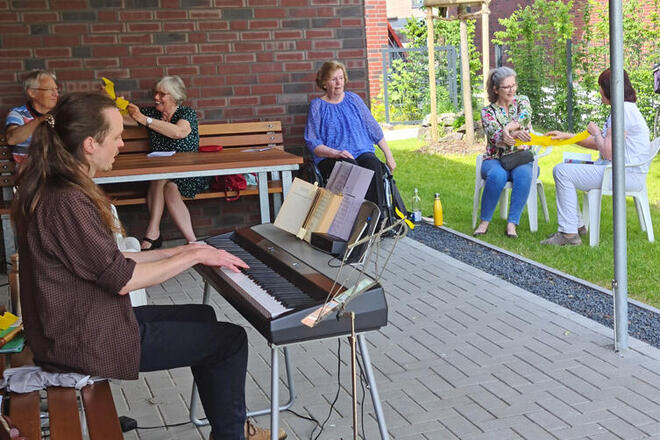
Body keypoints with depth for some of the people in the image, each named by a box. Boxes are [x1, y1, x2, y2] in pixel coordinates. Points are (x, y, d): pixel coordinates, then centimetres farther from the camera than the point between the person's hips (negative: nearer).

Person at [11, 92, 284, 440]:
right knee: (231, 339, -3)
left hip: (76, 323, 11)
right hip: (85, 343, -11)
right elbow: (121, 279, -23)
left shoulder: (56, 188, 6)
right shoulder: (67, 202, -26)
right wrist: (194, 256, -12)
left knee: (202, 316, 22)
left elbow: (105, 261, 10)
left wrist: (179, 252, 8)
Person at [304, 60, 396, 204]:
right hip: (330, 158, -3)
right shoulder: (317, 106, 7)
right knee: (350, 166, -36)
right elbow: (312, 143, 0)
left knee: (374, 165, -31)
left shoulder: (353, 99, 17)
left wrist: (389, 155, 13)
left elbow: (373, 129, 19)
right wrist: (336, 153, -17)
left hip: (362, 152, 3)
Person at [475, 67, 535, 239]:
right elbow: (496, 137, -15)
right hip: (495, 160, -1)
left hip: (521, 159, 1)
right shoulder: (487, 112, 3)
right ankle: (484, 221, -24)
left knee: (523, 174, -35)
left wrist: (509, 128, -34)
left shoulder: (522, 101, 9)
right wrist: (517, 133, -35)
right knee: (497, 175, -36)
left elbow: (525, 117, -15)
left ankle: (512, 224, -32)